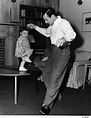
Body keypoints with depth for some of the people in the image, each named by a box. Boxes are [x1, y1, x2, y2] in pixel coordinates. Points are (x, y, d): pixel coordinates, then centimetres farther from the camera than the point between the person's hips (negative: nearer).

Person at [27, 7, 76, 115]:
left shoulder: (63, 23, -14)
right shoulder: (52, 25, 15)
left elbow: (72, 34, -30)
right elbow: (46, 32, 35)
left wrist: (63, 39, -50)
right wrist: (35, 27, 28)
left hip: (62, 51, -10)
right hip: (53, 51, 10)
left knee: (54, 78, -9)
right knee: (45, 75, 13)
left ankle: (47, 105, -3)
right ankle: (56, 94, 31)